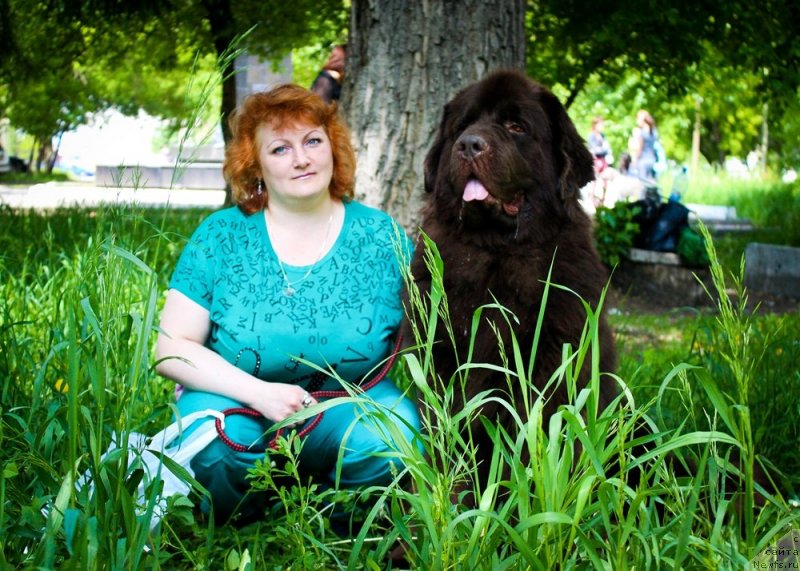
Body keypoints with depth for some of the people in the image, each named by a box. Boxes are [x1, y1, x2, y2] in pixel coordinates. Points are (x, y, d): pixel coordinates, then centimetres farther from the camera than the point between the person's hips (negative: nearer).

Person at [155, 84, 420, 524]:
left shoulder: (381, 237, -1)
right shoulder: (220, 236, -3)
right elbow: (172, 348, -9)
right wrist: (259, 392, -23)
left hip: (348, 407, 1)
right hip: (240, 404, 0)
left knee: (388, 437, -30)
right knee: (216, 436, -33)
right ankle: (241, 530, 1)